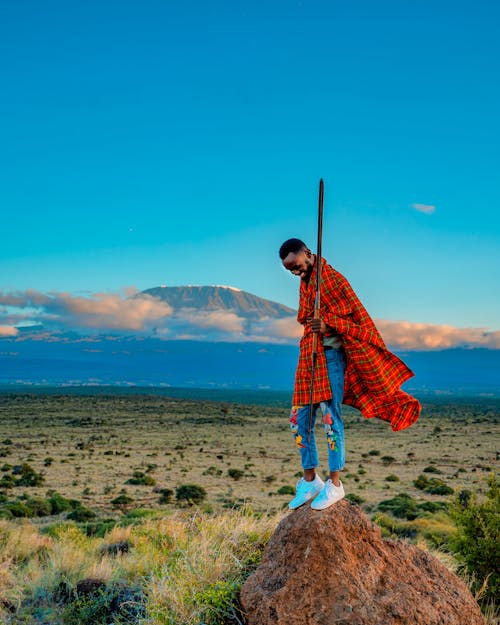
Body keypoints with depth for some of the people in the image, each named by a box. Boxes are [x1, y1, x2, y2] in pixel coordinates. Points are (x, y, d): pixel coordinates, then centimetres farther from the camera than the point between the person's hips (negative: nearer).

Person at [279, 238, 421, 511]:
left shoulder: (333, 278, -10)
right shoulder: (304, 283, 15)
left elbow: (358, 317, -13)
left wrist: (329, 326, -25)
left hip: (331, 355, -8)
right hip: (308, 357, 8)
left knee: (330, 415, -8)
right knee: (301, 419, 6)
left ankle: (334, 484, 2)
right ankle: (310, 480, 18)